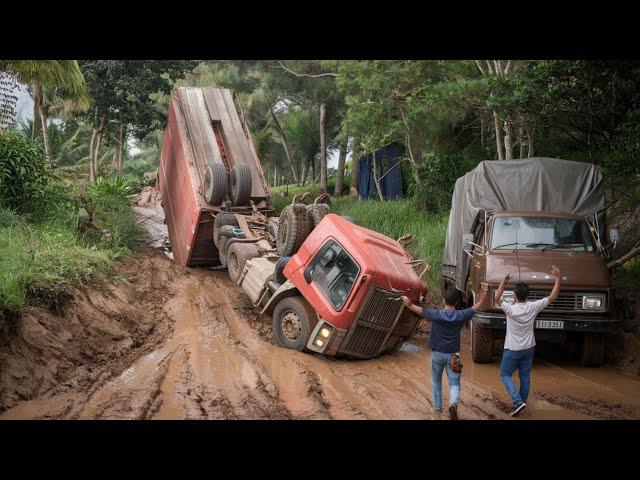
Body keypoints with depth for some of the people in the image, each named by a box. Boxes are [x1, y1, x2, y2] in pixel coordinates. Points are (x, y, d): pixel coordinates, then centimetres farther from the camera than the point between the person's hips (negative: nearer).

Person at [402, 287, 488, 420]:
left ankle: (438, 408, 25)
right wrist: (484, 293, 16)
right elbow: (477, 306, 5)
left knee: (436, 382, 17)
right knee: (454, 383, 3)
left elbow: (419, 310, -14)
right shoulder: (461, 315, -7)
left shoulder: (436, 314, -14)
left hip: (437, 353, 0)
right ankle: (453, 404, -23)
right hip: (453, 354, 0)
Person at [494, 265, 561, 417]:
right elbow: (552, 297, -4)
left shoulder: (510, 309, -22)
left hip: (512, 349, -4)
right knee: (525, 376, 16)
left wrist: (504, 281, -7)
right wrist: (558, 277, -1)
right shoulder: (533, 307, -13)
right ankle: (522, 402, 23)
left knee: (505, 374, 9)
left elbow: (497, 298, -6)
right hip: (528, 348, 4)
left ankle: (517, 401, -6)